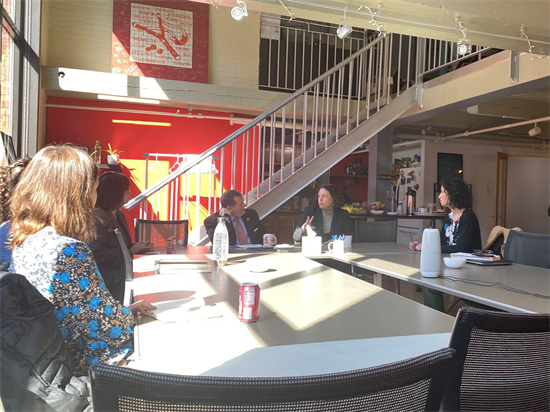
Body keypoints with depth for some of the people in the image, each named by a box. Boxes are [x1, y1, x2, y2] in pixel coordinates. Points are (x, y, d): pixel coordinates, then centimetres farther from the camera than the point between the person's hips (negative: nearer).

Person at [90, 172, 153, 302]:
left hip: (117, 280, 10)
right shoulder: (97, 217, -20)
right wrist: (130, 252, -20)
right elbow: (99, 255, -27)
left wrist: (137, 247, 0)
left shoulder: (119, 215, 12)